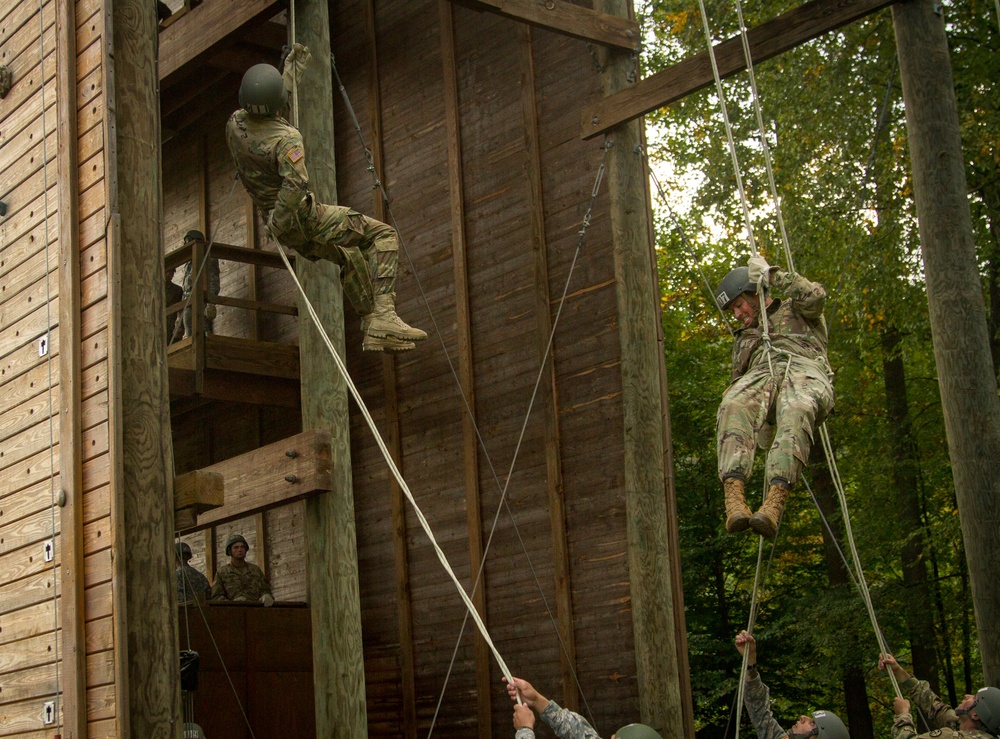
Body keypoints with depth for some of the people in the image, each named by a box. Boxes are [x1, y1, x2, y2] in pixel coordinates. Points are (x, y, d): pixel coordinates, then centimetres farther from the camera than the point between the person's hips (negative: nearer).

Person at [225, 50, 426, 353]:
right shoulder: (286, 138, -25)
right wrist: (278, 223, -24)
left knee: (348, 255, 27)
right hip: (305, 217, -8)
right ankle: (384, 315, -19)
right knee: (384, 236, -4)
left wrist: (292, 71, 23)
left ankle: (371, 322, 27)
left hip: (288, 230, 8)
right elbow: (295, 185, -39)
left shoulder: (235, 125, -3)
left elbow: (265, 113, 19)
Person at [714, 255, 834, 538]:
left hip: (803, 368, -3)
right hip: (761, 374, 3)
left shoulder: (797, 311, 30)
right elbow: (738, 381, 32)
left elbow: (815, 296, 6)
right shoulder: (743, 337, 42)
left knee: (796, 412, -41)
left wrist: (773, 274, 12)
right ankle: (734, 494, -54)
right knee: (733, 407, -35)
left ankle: (775, 501, -58)